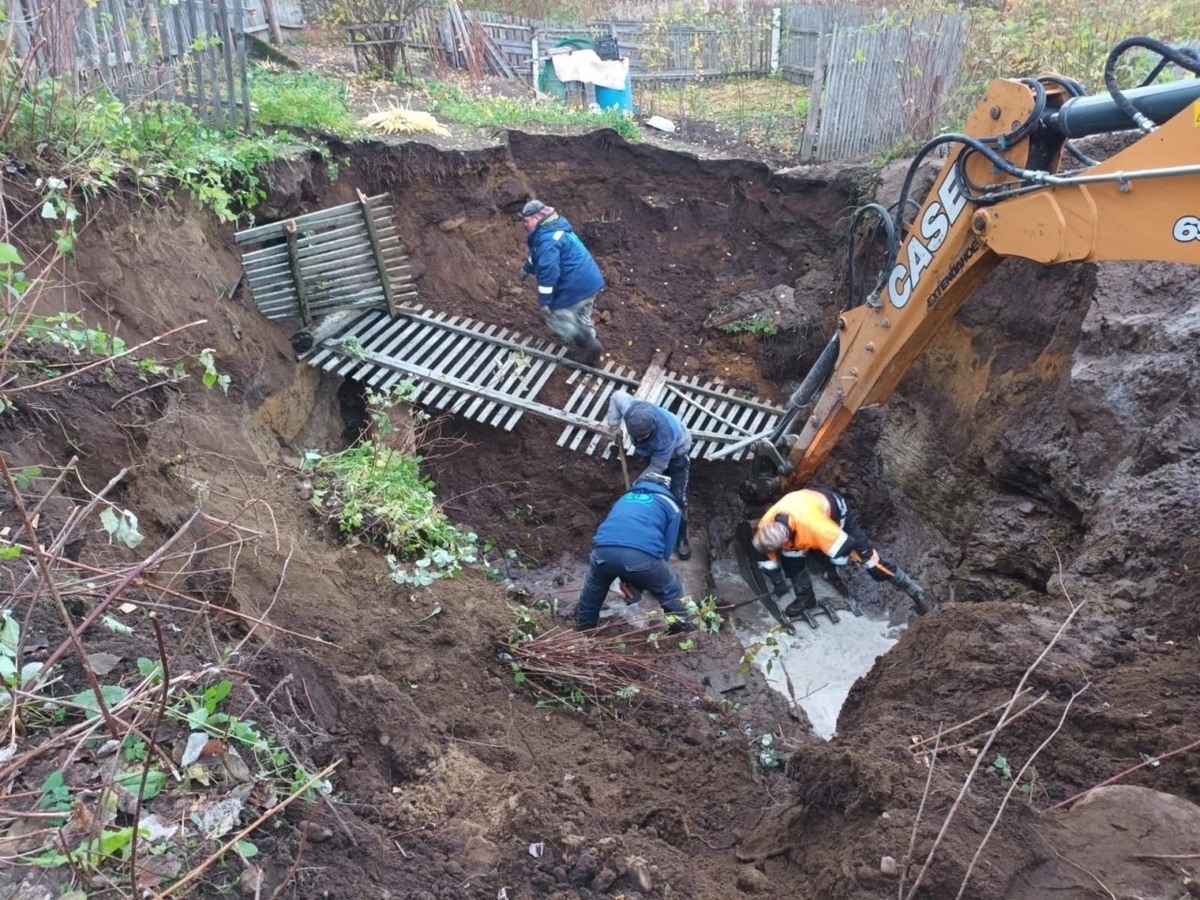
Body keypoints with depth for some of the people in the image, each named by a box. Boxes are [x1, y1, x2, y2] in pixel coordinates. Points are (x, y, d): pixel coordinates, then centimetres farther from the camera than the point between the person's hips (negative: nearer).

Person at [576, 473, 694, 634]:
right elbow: (665, 549, 23)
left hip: (604, 551, 4)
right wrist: (639, 582, 34)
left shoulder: (624, 498, 39)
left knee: (593, 588, 36)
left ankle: (585, 626, 51)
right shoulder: (670, 505, 28)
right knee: (671, 591, 24)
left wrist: (624, 578, 47)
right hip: (642, 555, -4)